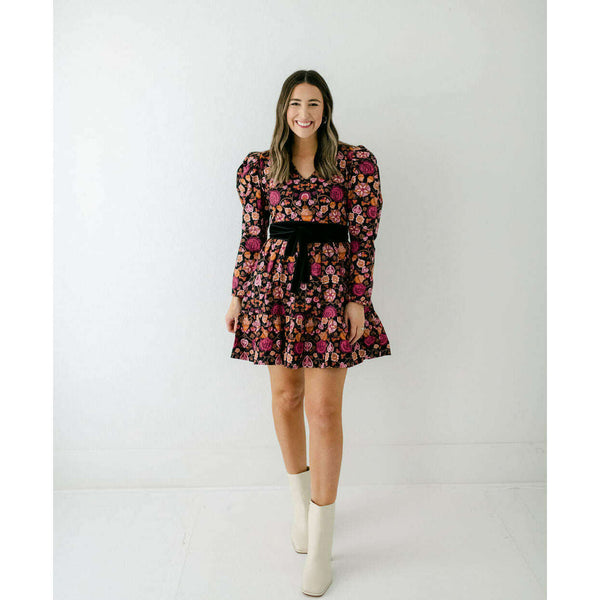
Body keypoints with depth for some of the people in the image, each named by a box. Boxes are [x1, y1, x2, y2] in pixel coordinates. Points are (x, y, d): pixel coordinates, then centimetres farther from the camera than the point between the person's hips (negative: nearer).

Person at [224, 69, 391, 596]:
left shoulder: (356, 162, 5)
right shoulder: (260, 167, 11)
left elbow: (364, 235, 0)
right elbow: (251, 236, 11)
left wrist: (357, 300, -7)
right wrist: (237, 296, 9)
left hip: (331, 287, -2)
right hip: (275, 285, 3)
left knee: (324, 408, -4)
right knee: (286, 396, 9)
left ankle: (320, 541, 10)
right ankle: (301, 500, 33)